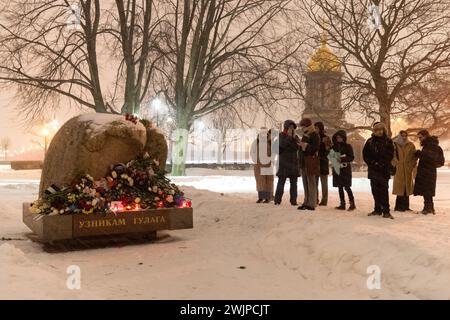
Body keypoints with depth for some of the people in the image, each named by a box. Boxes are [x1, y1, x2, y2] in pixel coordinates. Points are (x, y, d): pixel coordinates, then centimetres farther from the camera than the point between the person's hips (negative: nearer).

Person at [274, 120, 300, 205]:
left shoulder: (295, 137, 12)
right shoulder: (281, 136, 1)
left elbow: (296, 147, -3)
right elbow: (281, 145, -17)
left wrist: (293, 137, -11)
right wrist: (289, 136, -15)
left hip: (294, 163, 5)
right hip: (284, 163, -5)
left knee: (294, 183, 4)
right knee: (281, 182, -6)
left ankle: (293, 200, 7)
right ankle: (277, 200, -2)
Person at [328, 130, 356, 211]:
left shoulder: (348, 146, -4)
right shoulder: (335, 146, 11)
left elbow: (352, 157, -8)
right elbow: (331, 156, 16)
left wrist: (342, 159, -19)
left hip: (345, 169, -6)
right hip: (337, 168, 6)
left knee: (346, 187, -7)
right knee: (340, 187, 7)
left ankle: (352, 203, 0)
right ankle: (342, 204, 12)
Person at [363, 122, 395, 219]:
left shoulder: (388, 141, 3)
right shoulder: (370, 141, 7)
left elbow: (390, 155, 0)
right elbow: (365, 154, 7)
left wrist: (382, 163, -10)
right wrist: (372, 163, -5)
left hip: (384, 169, -3)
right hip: (373, 169, 3)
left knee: (384, 190, -8)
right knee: (375, 190, 6)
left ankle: (386, 211, -7)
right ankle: (377, 209, 15)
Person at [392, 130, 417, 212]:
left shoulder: (411, 145, 7)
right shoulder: (395, 145, 0)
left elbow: (414, 156, 8)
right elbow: (392, 156, -1)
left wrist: (412, 165, -1)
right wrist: (395, 164, -9)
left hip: (408, 169, 3)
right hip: (399, 169, -3)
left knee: (407, 187, 5)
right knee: (400, 187, -4)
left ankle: (405, 206, 12)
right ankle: (400, 206, 0)